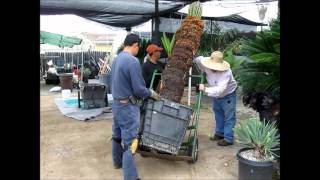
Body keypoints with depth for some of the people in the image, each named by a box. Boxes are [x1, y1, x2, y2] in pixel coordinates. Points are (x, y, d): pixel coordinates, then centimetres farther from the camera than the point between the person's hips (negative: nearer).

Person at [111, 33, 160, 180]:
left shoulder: (116, 59, 7)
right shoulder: (133, 61, -20)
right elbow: (138, 89, -21)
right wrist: (151, 94, -2)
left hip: (116, 103, 9)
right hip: (128, 106, -9)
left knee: (117, 135, 23)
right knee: (130, 142, -2)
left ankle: (118, 162, 42)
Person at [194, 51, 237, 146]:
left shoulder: (226, 73, -38)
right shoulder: (207, 67, -22)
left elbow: (220, 89, -48)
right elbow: (199, 59, -1)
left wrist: (205, 89, -48)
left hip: (228, 94, -7)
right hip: (216, 94, 7)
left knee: (229, 116, -4)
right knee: (218, 113, 19)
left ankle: (228, 138, 5)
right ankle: (220, 133, 36)